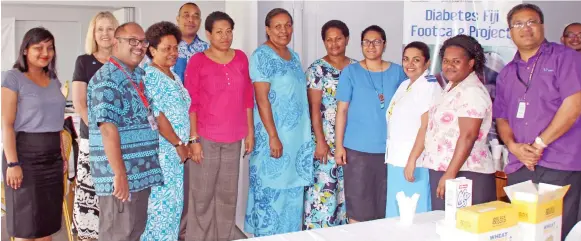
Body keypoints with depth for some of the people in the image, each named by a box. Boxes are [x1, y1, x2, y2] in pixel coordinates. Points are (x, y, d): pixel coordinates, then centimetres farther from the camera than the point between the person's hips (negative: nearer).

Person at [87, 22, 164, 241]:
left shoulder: (139, 75, 13)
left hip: (141, 172, 9)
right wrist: (120, 173, -26)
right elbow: (108, 128, -23)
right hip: (121, 174, -9)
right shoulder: (107, 79, -15)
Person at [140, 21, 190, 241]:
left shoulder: (173, 76, 15)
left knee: (174, 203, 14)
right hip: (160, 150, -9)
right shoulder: (149, 76, -13)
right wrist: (179, 144, -13)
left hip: (175, 151, 9)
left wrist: (182, 145, 12)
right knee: (162, 203, -4)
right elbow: (156, 115, -19)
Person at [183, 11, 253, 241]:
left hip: (233, 138, 4)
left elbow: (248, 98, 10)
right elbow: (191, 102, -7)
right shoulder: (198, 61, -5)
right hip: (206, 137, -4)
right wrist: (194, 138, -11)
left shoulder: (240, 58, 7)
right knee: (202, 194, 3)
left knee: (228, 193, 13)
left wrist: (250, 131, 8)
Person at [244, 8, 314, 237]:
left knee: (292, 187, 13)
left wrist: (304, 135, 14)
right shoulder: (262, 55, -10)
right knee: (271, 187, 0)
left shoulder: (294, 56, 13)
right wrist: (273, 136, -20)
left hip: (296, 134, 8)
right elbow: (261, 98, -17)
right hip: (274, 134, -7)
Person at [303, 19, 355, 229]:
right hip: (326, 140, -4)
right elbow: (314, 108, -9)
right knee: (323, 187, -5)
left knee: (346, 189, 11)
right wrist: (320, 142, -14)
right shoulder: (317, 69, -4)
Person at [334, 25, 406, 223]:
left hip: (389, 149, 2)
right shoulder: (350, 72, 0)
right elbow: (342, 110, -1)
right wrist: (339, 145, -6)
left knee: (384, 205, 9)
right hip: (357, 149, -2)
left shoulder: (397, 72, 6)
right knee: (358, 206, 1)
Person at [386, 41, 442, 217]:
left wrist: (412, 160, -21)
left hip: (413, 161, -8)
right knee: (396, 215, 14)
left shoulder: (429, 86, -11)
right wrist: (391, 157, 13)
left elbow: (426, 127, -17)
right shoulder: (404, 85, 15)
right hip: (396, 160, 8)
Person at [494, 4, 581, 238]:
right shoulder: (506, 74, 16)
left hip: (561, 167, -5)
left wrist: (539, 145, -12)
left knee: (557, 233, -3)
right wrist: (513, 146, -5)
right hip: (519, 168, 5)